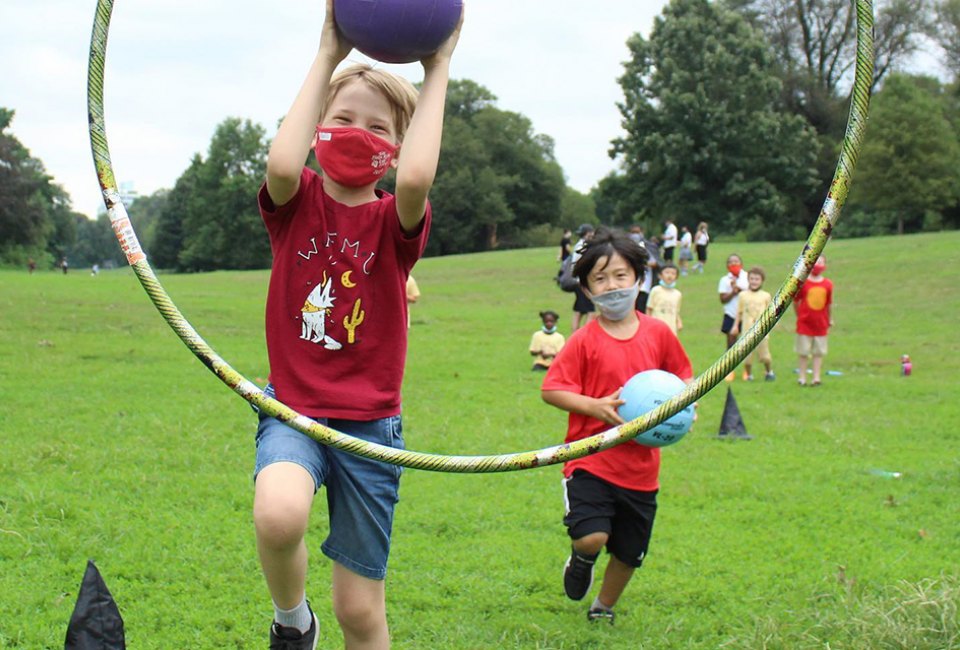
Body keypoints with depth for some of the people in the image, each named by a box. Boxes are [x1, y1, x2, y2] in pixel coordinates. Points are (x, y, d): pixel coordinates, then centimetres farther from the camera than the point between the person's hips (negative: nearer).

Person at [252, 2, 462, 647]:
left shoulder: (395, 221, -1)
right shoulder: (297, 202, 1)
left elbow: (417, 176, -27)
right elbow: (282, 163, -25)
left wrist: (437, 72, -19)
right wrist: (329, 56, -20)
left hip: (370, 422, 1)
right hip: (293, 408, -1)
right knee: (280, 513, -34)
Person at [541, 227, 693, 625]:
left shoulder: (658, 334, 1)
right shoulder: (585, 341, -8)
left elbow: (683, 376, 15)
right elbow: (551, 390, -9)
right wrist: (597, 406, -22)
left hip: (641, 467, 4)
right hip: (591, 460, -4)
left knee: (629, 554, 13)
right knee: (592, 537, -22)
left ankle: (603, 610, 40)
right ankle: (581, 559, 15)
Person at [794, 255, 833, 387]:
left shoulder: (828, 284, -1)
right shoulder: (802, 283, -8)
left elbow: (829, 303, 10)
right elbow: (795, 301, 2)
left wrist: (830, 319, 15)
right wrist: (799, 316, 6)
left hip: (820, 323, 2)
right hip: (804, 323, -2)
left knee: (819, 352, 7)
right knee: (803, 351, 4)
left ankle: (816, 377, 13)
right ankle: (802, 378, 12)